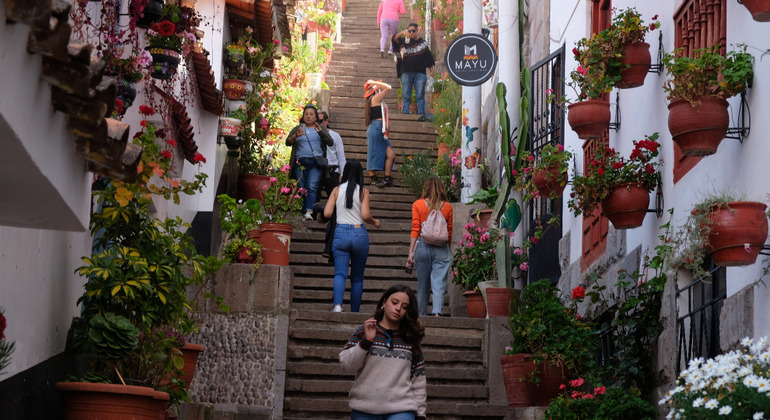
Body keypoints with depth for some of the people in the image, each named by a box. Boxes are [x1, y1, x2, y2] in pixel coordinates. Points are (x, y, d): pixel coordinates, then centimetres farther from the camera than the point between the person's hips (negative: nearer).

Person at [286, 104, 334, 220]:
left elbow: (331, 143, 0)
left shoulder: (321, 129, 15)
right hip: (300, 162, 2)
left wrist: (320, 132, -16)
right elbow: (288, 142, 3)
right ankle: (303, 213, 2)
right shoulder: (297, 129, 17)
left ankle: (309, 212, -31)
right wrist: (296, 136, -19)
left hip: (315, 163, -2)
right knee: (302, 189, -2)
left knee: (312, 187, -18)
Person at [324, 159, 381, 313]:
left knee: (340, 273, -6)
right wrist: (375, 222, 9)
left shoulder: (337, 190, 4)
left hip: (341, 233, 0)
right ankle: (355, 313, 13)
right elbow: (365, 215, -11)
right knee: (357, 277, 12)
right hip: (359, 234, 0)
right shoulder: (363, 191, -1)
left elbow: (327, 213, -2)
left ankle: (337, 304, -32)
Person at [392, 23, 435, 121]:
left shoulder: (423, 43, 13)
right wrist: (402, 33, -22)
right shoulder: (404, 41, 12)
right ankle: (405, 114, 1)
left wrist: (431, 70, 6)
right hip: (406, 73, 1)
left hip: (420, 73, -1)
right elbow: (395, 38, -5)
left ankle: (421, 114, -6)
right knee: (406, 95, 0)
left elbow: (428, 57, 13)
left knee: (420, 95, -4)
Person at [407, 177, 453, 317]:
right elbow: (450, 231, 7)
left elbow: (415, 229, -3)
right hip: (442, 248, 0)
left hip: (423, 246, 0)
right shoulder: (447, 207, 4)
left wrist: (411, 252, -2)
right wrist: (448, 250, 19)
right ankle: (437, 312, -21)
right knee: (439, 284, -4)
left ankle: (422, 316, 16)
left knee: (423, 285, 10)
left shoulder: (418, 204, 1)